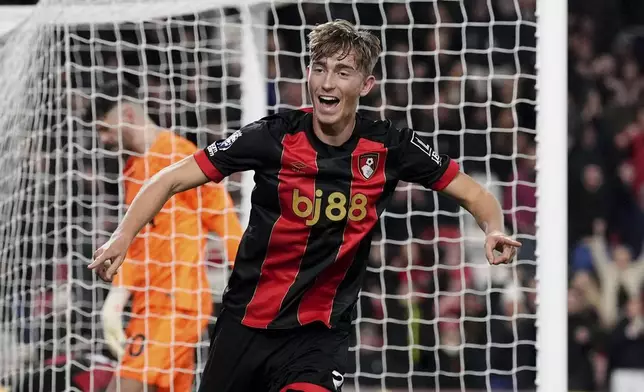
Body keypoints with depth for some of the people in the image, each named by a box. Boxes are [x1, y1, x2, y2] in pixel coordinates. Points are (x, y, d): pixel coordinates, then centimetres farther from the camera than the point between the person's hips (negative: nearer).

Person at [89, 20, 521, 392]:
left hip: (319, 333, 0)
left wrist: (494, 229, -17)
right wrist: (124, 235, -21)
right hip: (245, 321, 1)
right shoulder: (274, 136, -11)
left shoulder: (389, 147, -6)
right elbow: (173, 179, -7)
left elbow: (472, 193, 5)